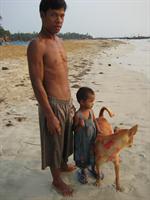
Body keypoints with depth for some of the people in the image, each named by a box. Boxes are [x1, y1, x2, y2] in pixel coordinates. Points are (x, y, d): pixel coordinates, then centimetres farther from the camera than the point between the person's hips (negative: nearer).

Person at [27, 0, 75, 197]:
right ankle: (57, 180, 32)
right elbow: (37, 84, -20)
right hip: (53, 104, -8)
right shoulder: (37, 45, -18)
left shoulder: (58, 41, 9)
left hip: (66, 101, 8)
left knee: (65, 138, 25)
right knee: (53, 143, 10)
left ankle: (64, 165, 50)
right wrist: (50, 115, -20)